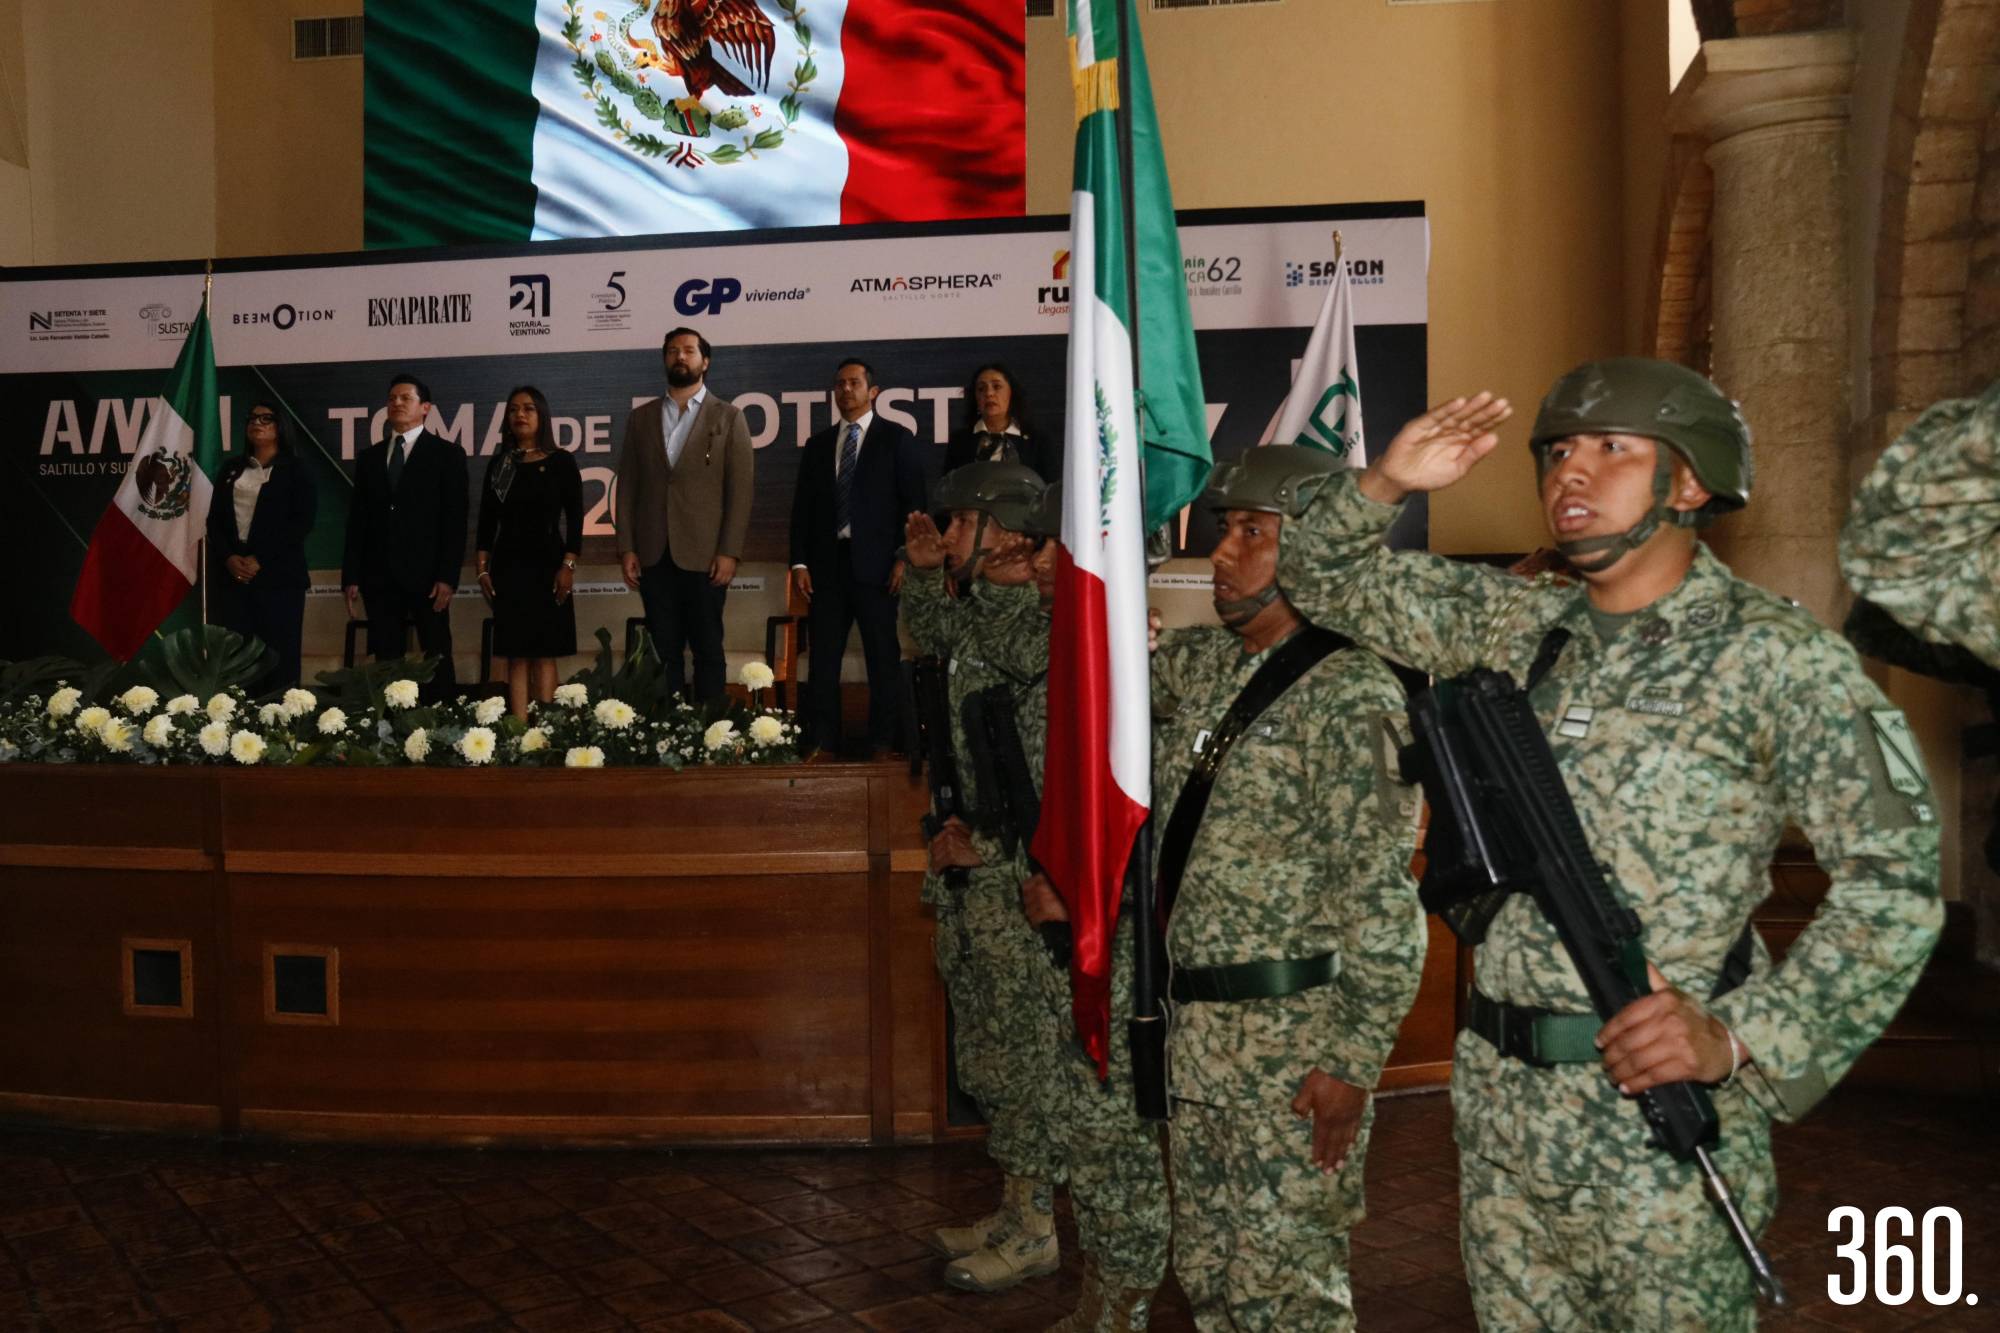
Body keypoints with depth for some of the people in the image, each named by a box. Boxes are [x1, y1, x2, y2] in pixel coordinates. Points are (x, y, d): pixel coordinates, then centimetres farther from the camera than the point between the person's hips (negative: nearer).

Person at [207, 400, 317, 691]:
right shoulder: (231, 469, 16)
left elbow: (302, 522, -7)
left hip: (277, 575, -4)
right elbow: (214, 520, 12)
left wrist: (260, 560, -13)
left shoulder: (296, 470, 3)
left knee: (277, 655, -5)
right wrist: (229, 558, -7)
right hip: (231, 575, 4)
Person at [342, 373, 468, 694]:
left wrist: (448, 576, -12)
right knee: (386, 661, 4)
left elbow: (455, 520, -4)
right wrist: (350, 576, 5)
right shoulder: (369, 457, 16)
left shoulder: (447, 453, 3)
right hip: (379, 574, 4)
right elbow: (357, 521, 13)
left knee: (436, 660, -1)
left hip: (426, 573, -4)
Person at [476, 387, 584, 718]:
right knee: (516, 656, 0)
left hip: (547, 566, -2)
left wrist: (568, 566, -10)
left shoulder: (561, 463, 1)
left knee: (544, 654, -1)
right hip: (508, 567, 2)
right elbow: (487, 519, 9)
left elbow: (574, 518, -2)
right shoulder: (499, 463, 9)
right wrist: (482, 567, 1)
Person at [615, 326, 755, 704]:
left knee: (707, 649, 3)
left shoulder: (728, 417, 5)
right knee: (664, 650, 4)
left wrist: (730, 552, -9)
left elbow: (741, 488, -1)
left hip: (704, 555, -2)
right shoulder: (640, 418, 13)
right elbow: (627, 486, 10)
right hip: (654, 556, 2)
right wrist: (626, 548, 1)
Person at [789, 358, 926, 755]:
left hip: (875, 564, -4)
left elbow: (913, 502, 0)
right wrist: (799, 562, 4)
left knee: (883, 659, 0)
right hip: (827, 564, 4)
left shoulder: (897, 439, 5)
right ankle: (820, 743, 7)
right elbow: (802, 507, 14)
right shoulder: (817, 445, 17)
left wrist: (905, 558, -9)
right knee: (822, 660, 2)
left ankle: (883, 743, 5)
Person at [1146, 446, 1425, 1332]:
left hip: (1295, 1032, -7)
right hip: (1196, 1020, 8)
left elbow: (1383, 898, -17)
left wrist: (1353, 1059, -19)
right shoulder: (1198, 662, 8)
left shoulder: (1351, 692, -14)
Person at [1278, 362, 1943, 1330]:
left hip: (1659, 1117, -5)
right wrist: (1386, 483, -5)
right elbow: (1324, 579, 15)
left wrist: (1741, 1036, -19)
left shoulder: (1777, 657, -8)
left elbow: (1893, 878, -10)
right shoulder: (1509, 623, 8)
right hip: (1499, 1100, 5)